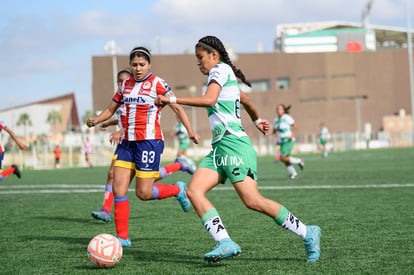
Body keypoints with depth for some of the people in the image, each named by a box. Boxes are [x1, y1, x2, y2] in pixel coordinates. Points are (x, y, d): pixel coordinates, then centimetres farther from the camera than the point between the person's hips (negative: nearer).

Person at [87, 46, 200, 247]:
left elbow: (177, 108, -4)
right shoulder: (126, 85, 13)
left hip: (149, 141, -6)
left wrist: (190, 132, -14)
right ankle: (122, 237, 3)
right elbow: (111, 109, 21)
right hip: (128, 142, 6)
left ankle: (178, 190, 20)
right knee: (118, 189, -3)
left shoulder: (157, 83, -5)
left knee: (143, 193, -7)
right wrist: (95, 120, 1)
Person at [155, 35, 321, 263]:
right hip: (219, 147, 10)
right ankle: (225, 243, -21)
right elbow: (246, 101, 40)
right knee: (194, 191, -9)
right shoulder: (227, 75, 24)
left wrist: (172, 100, -17)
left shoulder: (220, 70, -3)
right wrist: (256, 120, 58)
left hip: (233, 143, -10)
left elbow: (209, 99, -20)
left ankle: (308, 234, -3)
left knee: (253, 201, -15)